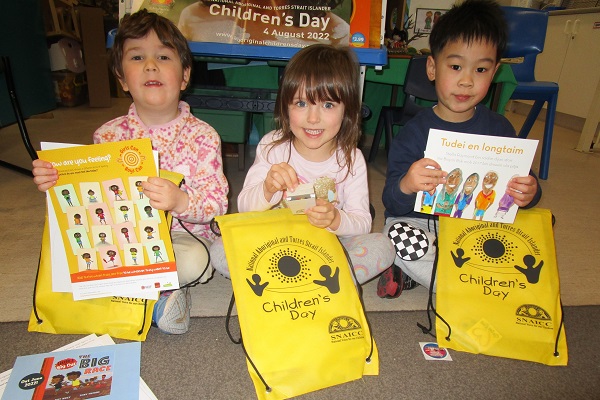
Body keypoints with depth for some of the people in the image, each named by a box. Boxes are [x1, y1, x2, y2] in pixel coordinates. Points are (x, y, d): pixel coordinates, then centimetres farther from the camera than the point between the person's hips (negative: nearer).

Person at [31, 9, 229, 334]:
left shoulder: (201, 135, -9)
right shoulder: (108, 136, -1)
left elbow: (218, 202, -15)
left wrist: (181, 201, -35)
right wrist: (55, 183, -14)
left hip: (182, 234, -2)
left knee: (193, 262, -34)